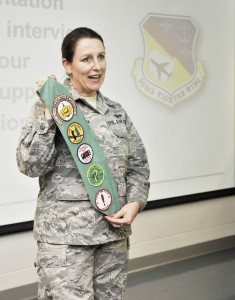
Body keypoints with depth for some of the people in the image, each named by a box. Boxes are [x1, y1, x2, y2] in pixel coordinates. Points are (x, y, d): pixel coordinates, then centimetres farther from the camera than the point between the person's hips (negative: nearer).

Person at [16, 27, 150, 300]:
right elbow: (31, 165, -12)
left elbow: (138, 165, 14)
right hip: (65, 235, -5)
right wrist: (47, 112, -17)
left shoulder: (117, 112, 10)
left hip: (115, 230, 5)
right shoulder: (49, 106, -3)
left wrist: (135, 203, -3)